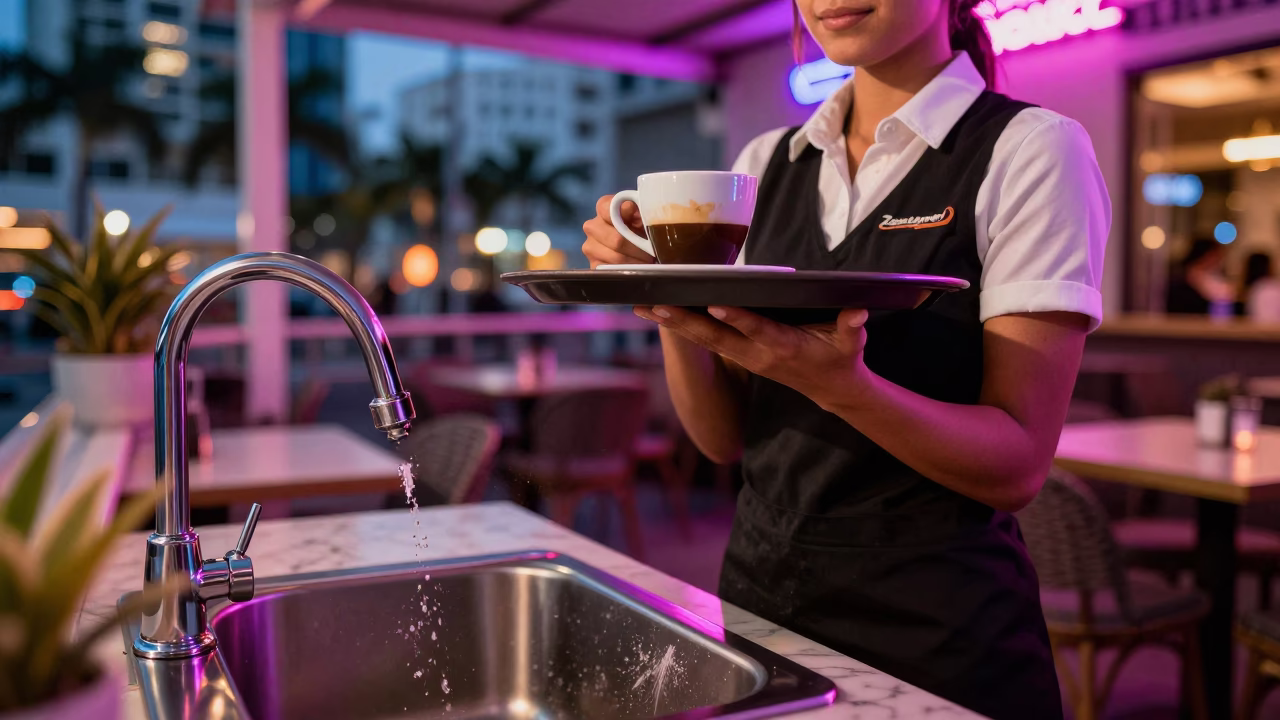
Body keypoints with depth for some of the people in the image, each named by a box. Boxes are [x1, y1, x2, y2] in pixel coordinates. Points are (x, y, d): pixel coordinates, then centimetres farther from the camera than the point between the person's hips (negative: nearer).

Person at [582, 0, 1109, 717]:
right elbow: (727, 437, 3)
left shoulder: (1031, 149, -9)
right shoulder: (765, 163, 4)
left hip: (937, 626, -4)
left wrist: (836, 383, -31)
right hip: (760, 592, 5)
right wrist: (673, 312, -15)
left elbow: (1017, 465, -15)